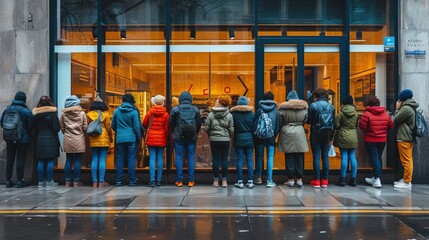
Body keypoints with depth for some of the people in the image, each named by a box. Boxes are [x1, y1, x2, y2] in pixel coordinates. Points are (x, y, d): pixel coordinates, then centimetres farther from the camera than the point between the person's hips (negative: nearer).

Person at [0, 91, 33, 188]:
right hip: (23, 139, -4)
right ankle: (20, 181, 2)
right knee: (20, 159, 1)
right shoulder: (27, 111, -12)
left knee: (9, 159, 11)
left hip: (9, 139, 4)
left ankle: (8, 181, 16)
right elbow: (30, 126, -9)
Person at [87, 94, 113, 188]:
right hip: (104, 139, -3)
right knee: (102, 160, -1)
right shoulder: (105, 114, -4)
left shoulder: (89, 114, 3)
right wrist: (111, 137, 9)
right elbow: (108, 127, -2)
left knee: (94, 160, 7)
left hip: (93, 140, 3)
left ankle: (94, 182, 8)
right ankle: (101, 182, 0)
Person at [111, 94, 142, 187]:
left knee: (120, 159, 7)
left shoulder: (116, 111, 5)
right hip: (131, 138, -3)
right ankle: (132, 181, 2)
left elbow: (113, 126, 11)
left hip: (119, 138, 3)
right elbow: (137, 127, -5)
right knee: (131, 159, 2)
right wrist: (139, 138, 4)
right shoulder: (134, 111, -5)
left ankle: (119, 180, 8)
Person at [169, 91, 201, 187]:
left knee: (179, 158, 4)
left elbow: (171, 124, 3)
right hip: (192, 138, 2)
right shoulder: (195, 110, 3)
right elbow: (199, 124, 7)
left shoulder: (175, 109, -3)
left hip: (179, 137, -1)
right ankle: (191, 181, 5)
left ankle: (179, 180, 4)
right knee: (191, 158, 6)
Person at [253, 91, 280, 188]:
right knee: (270, 158, 2)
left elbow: (254, 124, -1)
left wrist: (255, 136, 9)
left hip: (259, 137, 1)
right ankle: (269, 180, -1)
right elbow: (278, 126, 2)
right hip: (271, 138, 0)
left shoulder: (259, 111, -3)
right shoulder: (276, 111, -2)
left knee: (259, 157, 12)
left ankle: (258, 177, 18)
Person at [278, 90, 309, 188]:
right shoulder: (304, 108, 5)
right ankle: (299, 179, 9)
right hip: (300, 133, 3)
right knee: (299, 157, 7)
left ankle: (291, 180, 5)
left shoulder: (283, 108, -7)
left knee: (289, 158, 2)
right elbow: (305, 121, 13)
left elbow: (280, 122, -2)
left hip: (287, 133, -3)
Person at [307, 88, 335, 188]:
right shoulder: (331, 107, 6)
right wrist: (331, 138, 12)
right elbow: (333, 123, 8)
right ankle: (325, 180, 12)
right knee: (325, 156, 9)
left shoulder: (313, 105, -7)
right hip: (327, 134, 4)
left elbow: (309, 121, -4)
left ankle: (316, 180, 2)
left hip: (316, 134, -4)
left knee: (316, 156, 1)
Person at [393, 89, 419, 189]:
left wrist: (397, 109, 1)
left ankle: (407, 182, -4)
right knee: (408, 160, 13)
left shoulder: (406, 108, -16)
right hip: (409, 137, 10)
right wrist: (399, 109, 13)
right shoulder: (411, 108, 16)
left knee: (406, 161, -7)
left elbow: (396, 120, -10)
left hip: (404, 138, -10)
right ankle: (406, 180, 21)